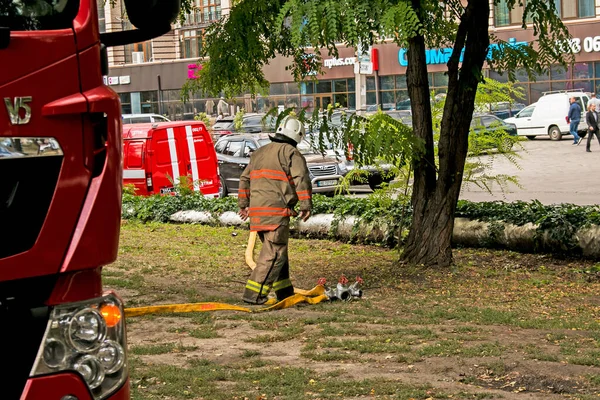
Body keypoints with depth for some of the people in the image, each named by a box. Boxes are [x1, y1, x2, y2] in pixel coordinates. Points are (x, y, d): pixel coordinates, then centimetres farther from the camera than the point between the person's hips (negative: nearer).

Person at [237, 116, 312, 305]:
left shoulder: (259, 153, 22)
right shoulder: (291, 153, -1)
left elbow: (245, 179, 24)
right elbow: (301, 179, -12)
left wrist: (243, 204, 30)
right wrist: (306, 206, -11)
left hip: (257, 210, 8)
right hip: (276, 211, -8)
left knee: (277, 251, 18)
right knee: (274, 254, -7)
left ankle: (285, 292, 24)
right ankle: (254, 294, -14)